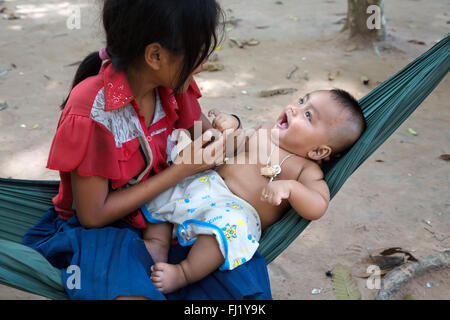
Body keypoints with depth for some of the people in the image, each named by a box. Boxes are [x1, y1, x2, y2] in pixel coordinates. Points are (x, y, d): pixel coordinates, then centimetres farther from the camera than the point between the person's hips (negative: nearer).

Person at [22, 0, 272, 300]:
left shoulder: (172, 85, -7)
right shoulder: (90, 113, -25)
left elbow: (210, 139, 9)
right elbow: (93, 215, -18)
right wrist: (181, 171, -20)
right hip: (97, 231, -5)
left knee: (246, 277, -17)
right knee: (130, 291, -36)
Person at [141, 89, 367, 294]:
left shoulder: (306, 169, -7)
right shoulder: (266, 130, 10)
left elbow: (318, 207, -20)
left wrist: (289, 187, -35)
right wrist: (231, 127, 2)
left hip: (240, 211, -7)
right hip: (208, 184, 7)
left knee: (229, 224, -39)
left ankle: (184, 273, -23)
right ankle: (158, 242, 3)